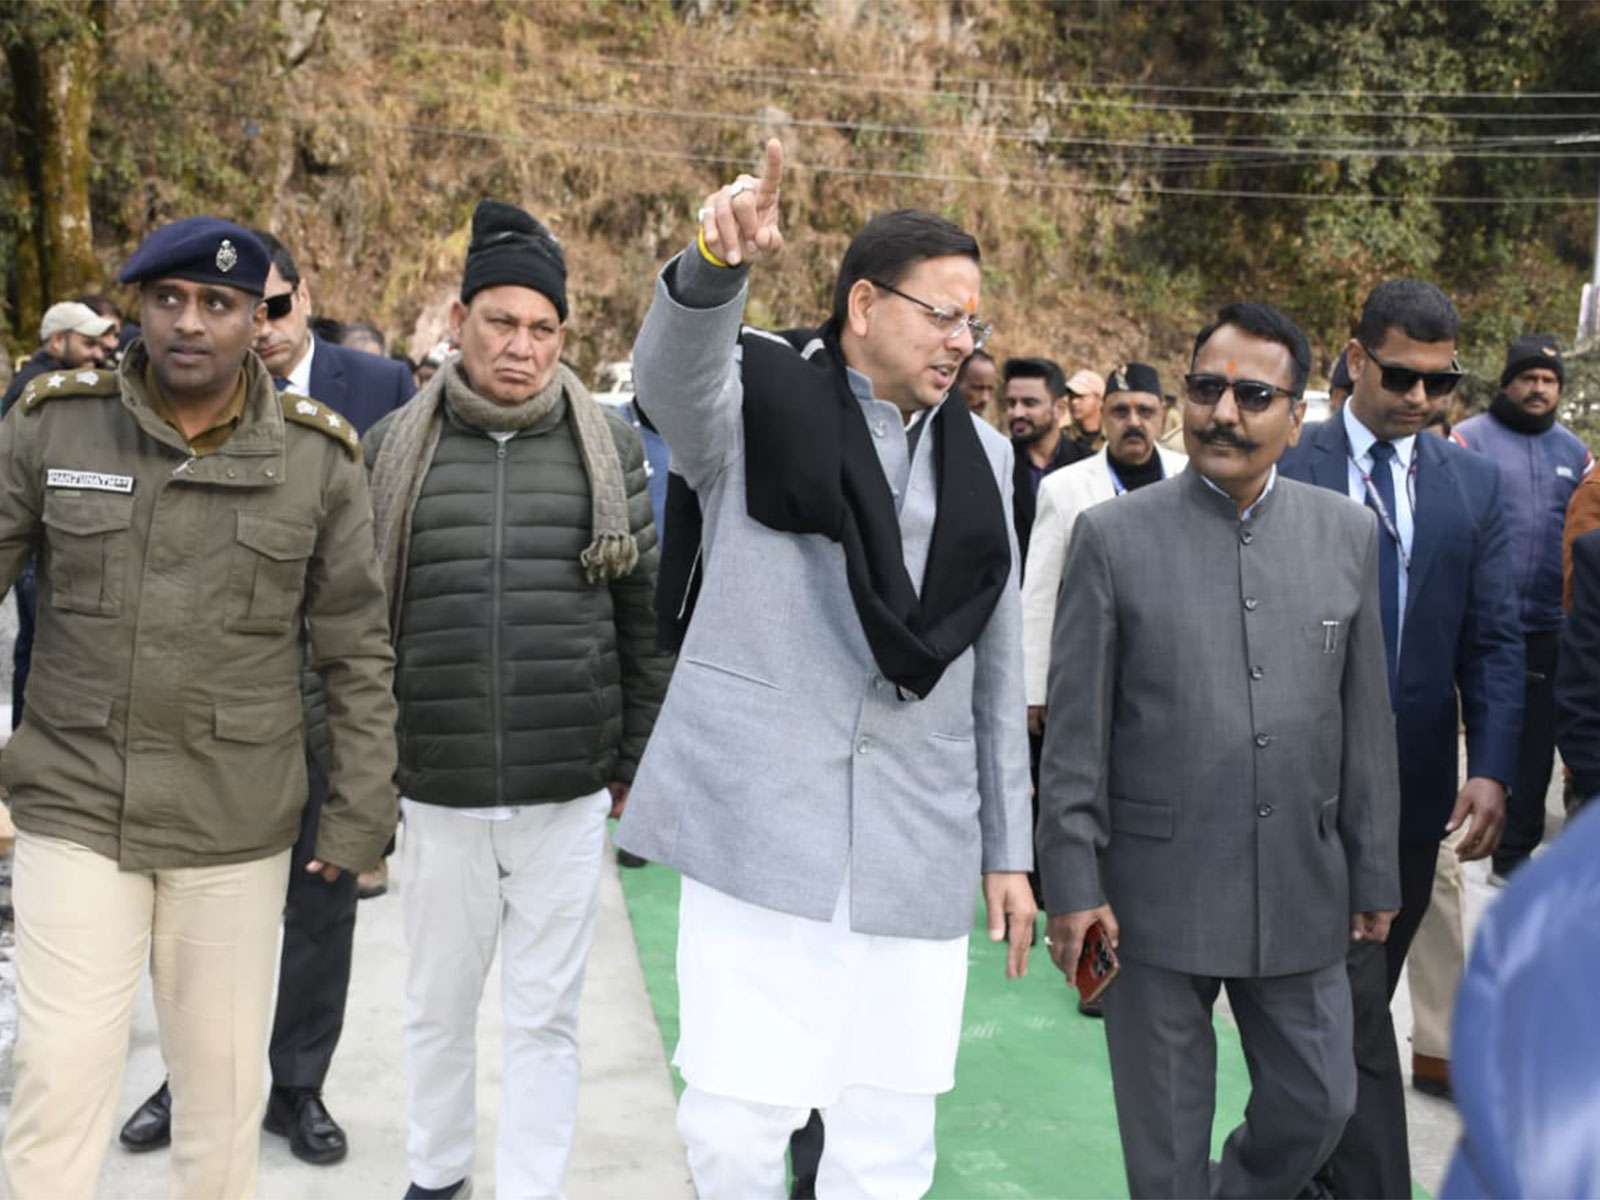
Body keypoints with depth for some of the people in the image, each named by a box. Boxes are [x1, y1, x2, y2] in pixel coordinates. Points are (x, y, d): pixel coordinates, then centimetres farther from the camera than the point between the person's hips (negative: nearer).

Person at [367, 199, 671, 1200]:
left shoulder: (608, 446, 0)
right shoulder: (396, 448, 1)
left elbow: (647, 615, 5)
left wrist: (635, 760, 6)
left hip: (569, 791, -1)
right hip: (438, 791, 1)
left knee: (546, 1017, 9)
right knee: (439, 1006, 17)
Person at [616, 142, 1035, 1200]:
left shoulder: (981, 456, 13)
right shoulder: (760, 398, 1)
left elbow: (997, 664, 14)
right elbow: (672, 371, -23)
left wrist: (1009, 847, 14)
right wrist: (717, 263, -44)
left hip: (918, 845, 4)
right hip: (759, 829, -3)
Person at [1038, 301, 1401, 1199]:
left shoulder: (1348, 533, 4)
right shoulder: (1114, 536, -5)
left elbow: (1366, 719, 7)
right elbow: (1075, 728, -5)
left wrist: (1375, 873, 8)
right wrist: (1072, 883, -7)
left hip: (1302, 890, 3)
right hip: (1157, 893, -3)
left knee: (1319, 1105, 15)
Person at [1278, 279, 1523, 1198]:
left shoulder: (1475, 483, 7)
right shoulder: (1287, 469, -4)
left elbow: (1495, 640, 4)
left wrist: (1492, 769, -8)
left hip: (1417, 788, 4)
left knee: (1357, 1006, 15)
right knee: (1357, 1015, -2)